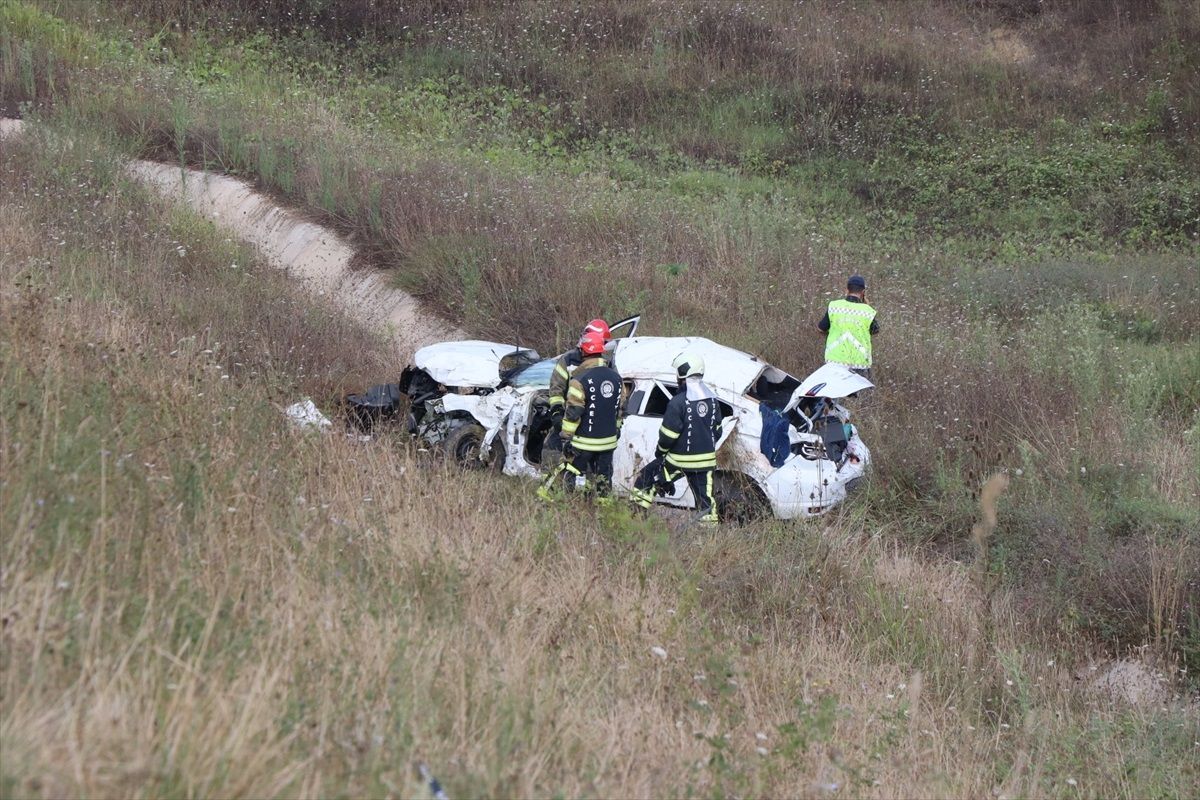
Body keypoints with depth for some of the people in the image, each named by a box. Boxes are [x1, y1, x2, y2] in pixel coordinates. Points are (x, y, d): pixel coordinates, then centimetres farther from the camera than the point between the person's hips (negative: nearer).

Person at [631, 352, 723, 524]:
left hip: (680, 460, -6)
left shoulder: (678, 402, -17)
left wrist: (660, 450, 4)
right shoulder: (713, 400, 5)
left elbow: (668, 434, -14)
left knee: (645, 481, 10)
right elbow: (717, 431, 14)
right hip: (706, 459, 6)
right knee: (705, 499, 8)